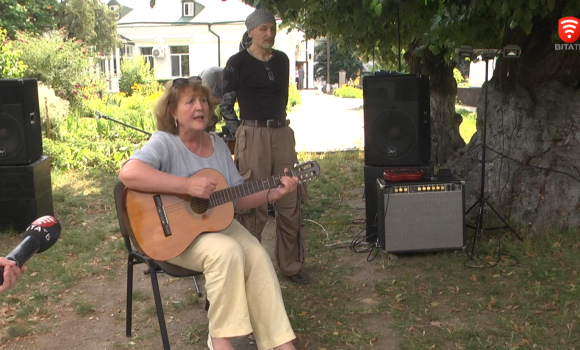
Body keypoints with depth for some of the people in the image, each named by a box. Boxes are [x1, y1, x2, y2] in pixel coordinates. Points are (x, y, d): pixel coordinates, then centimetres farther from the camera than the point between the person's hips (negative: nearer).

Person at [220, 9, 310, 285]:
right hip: (252, 135, -5)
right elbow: (225, 105, 0)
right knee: (253, 206, -2)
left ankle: (290, 265, 23)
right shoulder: (238, 62, -3)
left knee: (291, 203, 8)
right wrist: (240, 134, -2)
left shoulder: (281, 60, 11)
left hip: (282, 134, 5)